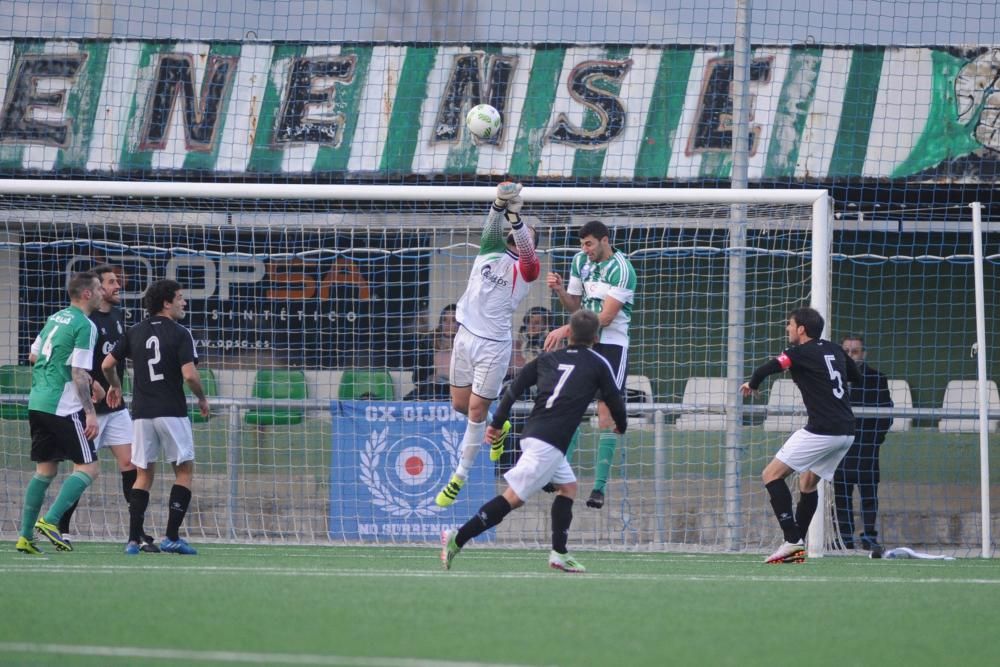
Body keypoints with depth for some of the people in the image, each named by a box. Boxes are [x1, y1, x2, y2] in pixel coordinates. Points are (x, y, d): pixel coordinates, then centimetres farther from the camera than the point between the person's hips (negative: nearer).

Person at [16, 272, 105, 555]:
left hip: (37, 402, 8)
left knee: (45, 469, 14)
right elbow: (79, 374, -17)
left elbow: (35, 355, 22)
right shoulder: (85, 326, -11)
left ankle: (25, 536, 10)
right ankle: (50, 521, -16)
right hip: (63, 408, -8)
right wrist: (90, 412, -16)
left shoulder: (55, 318, 14)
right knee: (88, 467, -3)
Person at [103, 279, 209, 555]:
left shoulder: (135, 333, 8)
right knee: (184, 470, 7)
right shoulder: (179, 334, -7)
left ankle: (134, 539, -1)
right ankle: (172, 537, -1)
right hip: (172, 412, -4)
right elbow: (190, 375, -16)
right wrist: (202, 399, 3)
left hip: (142, 413, 4)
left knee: (143, 474, 10)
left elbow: (107, 364, 10)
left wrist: (115, 386, 30)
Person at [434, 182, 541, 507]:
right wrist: (499, 205, -34)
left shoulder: (526, 268, -3)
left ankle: (460, 476, 8)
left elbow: (525, 248, -25)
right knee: (460, 404, 13)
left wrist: (514, 215, -41)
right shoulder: (491, 249, 7)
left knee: (476, 410, -2)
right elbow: (492, 227, -13)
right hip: (466, 335, 5)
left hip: (494, 344, -5)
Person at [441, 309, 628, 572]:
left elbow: (515, 387, 13)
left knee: (568, 486, 21)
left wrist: (497, 423, 16)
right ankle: (458, 539, -14)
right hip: (549, 442, -7)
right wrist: (621, 425, 30)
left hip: (532, 433, 7)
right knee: (514, 497, -7)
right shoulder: (598, 364, 5)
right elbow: (614, 400, 9)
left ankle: (559, 553, 13)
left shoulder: (548, 358, 17)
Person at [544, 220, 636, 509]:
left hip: (611, 345, -6)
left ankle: (600, 486, -8)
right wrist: (559, 290, -6)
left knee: (606, 412, -8)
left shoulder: (622, 270, -15)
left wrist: (565, 330, -22)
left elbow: (606, 316, -19)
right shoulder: (580, 262, 7)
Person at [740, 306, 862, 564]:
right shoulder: (835, 351, 16)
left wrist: (752, 384, 0)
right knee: (808, 482, 22)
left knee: (771, 474, -3)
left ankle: (792, 541, -13)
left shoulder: (801, 353, -6)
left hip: (821, 431, -8)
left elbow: (769, 368, -20)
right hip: (846, 432, 8)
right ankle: (796, 547, 18)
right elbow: (856, 377, 32)